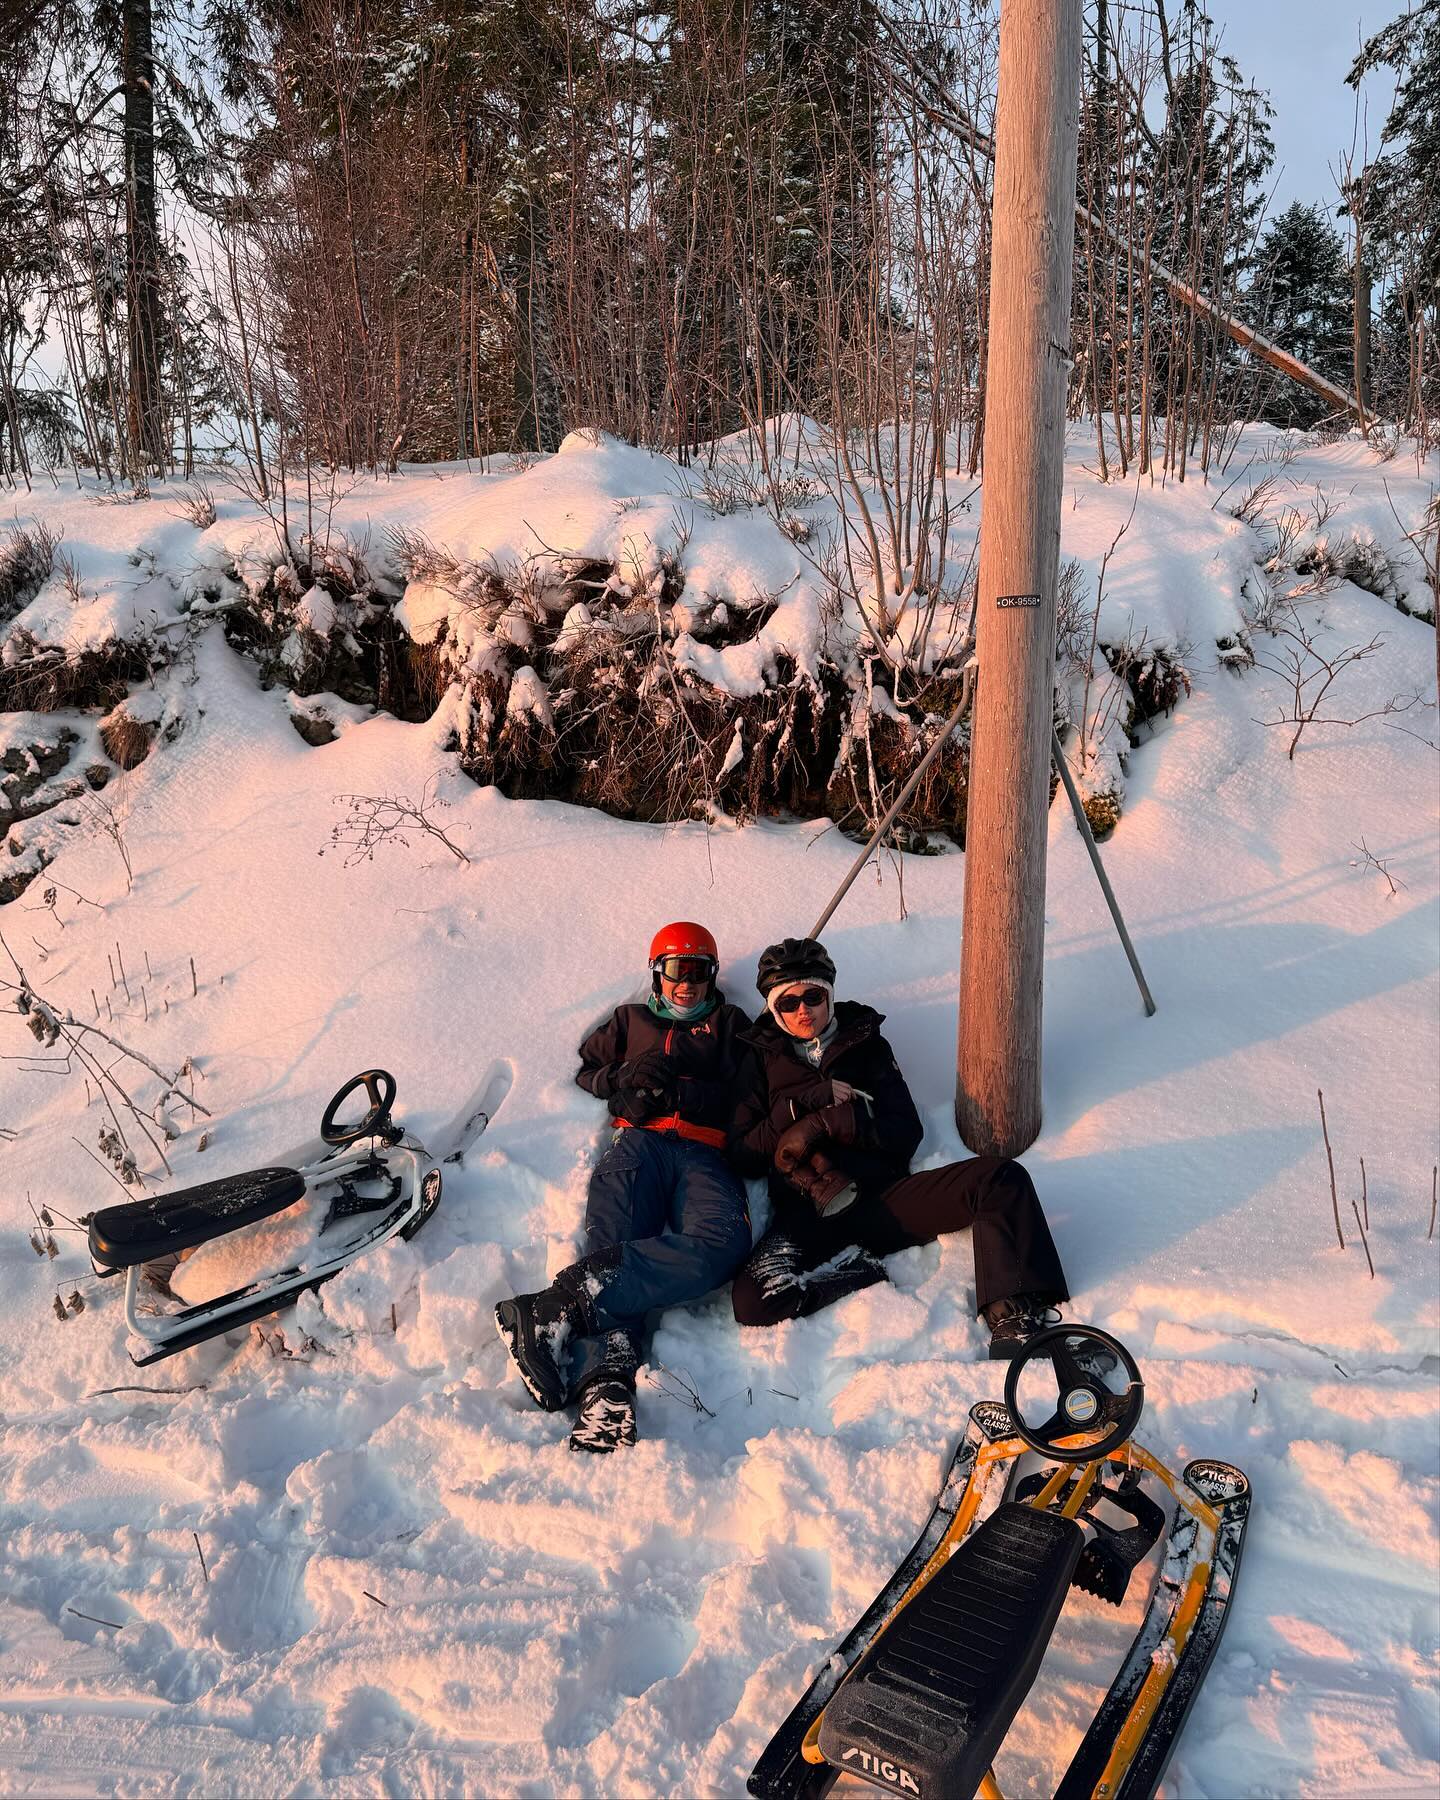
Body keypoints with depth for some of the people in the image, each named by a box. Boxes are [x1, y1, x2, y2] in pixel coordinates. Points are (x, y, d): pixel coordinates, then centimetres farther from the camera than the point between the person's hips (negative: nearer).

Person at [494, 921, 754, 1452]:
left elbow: (745, 1098, 14)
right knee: (615, 1242, -29)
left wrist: (677, 1090, -1)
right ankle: (607, 1380, -46)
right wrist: (625, 1075, 7)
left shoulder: (729, 1023, 29)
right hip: (640, 1141, 2)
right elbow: (585, 1073, 29)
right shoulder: (630, 1020, 34)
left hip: (705, 1153, -1)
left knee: (723, 1240, -35)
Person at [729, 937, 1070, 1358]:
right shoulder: (760, 1059, 15)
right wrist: (807, 1101, -6)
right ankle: (856, 1266, -12)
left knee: (1003, 1179, -21)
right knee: (752, 1300, -33)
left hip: (881, 1198, 2)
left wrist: (825, 1121, -7)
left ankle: (1012, 1320, -26)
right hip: (807, 1216, -2)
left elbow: (906, 1133, 8)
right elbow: (743, 1156, 7)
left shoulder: (865, 1044, 18)